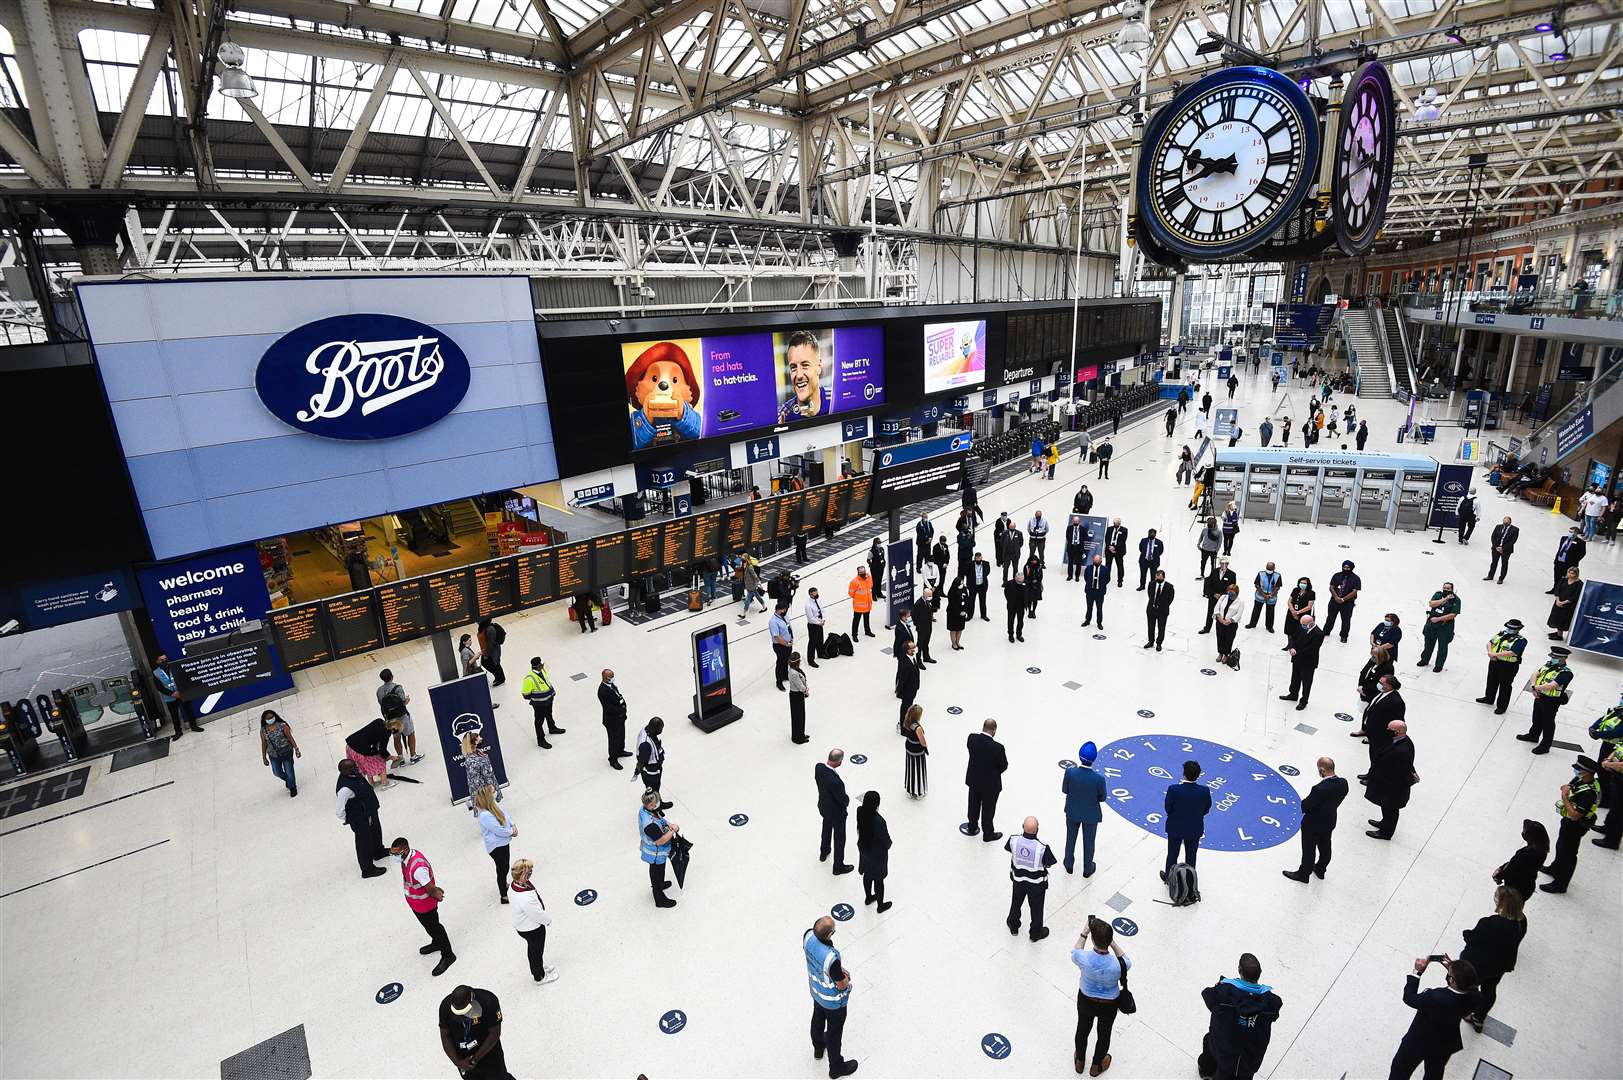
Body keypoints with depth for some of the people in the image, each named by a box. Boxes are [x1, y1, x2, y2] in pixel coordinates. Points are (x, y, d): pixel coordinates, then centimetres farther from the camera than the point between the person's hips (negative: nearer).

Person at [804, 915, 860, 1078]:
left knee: (818, 1018, 33)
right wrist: (846, 978, -4)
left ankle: (818, 1048, 61)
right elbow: (842, 985, -29)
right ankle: (836, 1068, 46)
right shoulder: (832, 958, -46)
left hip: (816, 991, 6)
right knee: (834, 1032, 21)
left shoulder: (808, 936, -28)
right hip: (833, 1000, -6)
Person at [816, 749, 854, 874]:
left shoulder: (818, 766, -21)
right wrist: (847, 800, -1)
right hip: (836, 812, -7)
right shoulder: (835, 781, -42)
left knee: (826, 829, 33)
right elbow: (843, 800, -27)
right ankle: (838, 867, 38)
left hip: (823, 806, 7)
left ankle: (824, 853, 58)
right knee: (839, 839, 18)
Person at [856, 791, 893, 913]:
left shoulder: (860, 812, -21)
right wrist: (888, 844, 1)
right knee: (878, 879, 19)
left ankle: (868, 897, 52)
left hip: (864, 849, 5)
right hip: (878, 854, -5)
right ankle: (880, 905, 41)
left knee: (867, 875, 29)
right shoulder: (879, 821, -39)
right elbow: (886, 840, -23)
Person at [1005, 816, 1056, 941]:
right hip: (1036, 883, -2)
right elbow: (1048, 865, -16)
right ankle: (1036, 933, 47)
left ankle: (1013, 926, 52)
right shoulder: (1043, 848, -35)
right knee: (1036, 908, 24)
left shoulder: (1013, 840, -27)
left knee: (1016, 903, 29)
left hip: (1018, 879, 2)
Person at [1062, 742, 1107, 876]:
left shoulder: (1070, 772, -28)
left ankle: (1069, 865, 46)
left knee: (1070, 839, 26)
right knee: (1088, 842, 23)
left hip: (1072, 812, 1)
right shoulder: (1099, 779, -31)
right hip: (1091, 815, -1)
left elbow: (1064, 790, -11)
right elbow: (1102, 798, -14)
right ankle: (1087, 869, 44)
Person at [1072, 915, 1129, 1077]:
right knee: (1104, 1035, 29)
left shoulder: (1085, 958, -36)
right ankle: (1096, 1066, 53)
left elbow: (1074, 952, -9)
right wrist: (1112, 942, -15)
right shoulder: (1118, 965, -37)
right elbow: (1127, 961, -11)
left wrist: (1084, 933, -7)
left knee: (1082, 1030, 28)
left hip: (1086, 1001, 0)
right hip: (1109, 1005, 0)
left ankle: (1079, 1061, 53)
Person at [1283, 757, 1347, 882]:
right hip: (1329, 821, 7)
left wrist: (1304, 804, -4)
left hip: (1313, 824, -7)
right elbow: (1337, 801, -2)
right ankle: (1320, 869, 49)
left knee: (1309, 850, 14)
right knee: (1325, 847, 27)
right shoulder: (1343, 784, -16)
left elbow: (1306, 805, -25)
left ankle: (1303, 874, 32)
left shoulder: (1319, 789, -38)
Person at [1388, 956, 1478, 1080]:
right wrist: (1453, 969, -13)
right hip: (1445, 1044, 5)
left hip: (1419, 1042, -5)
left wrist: (1417, 972, -24)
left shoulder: (1436, 998, -44)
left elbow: (1409, 998, -27)